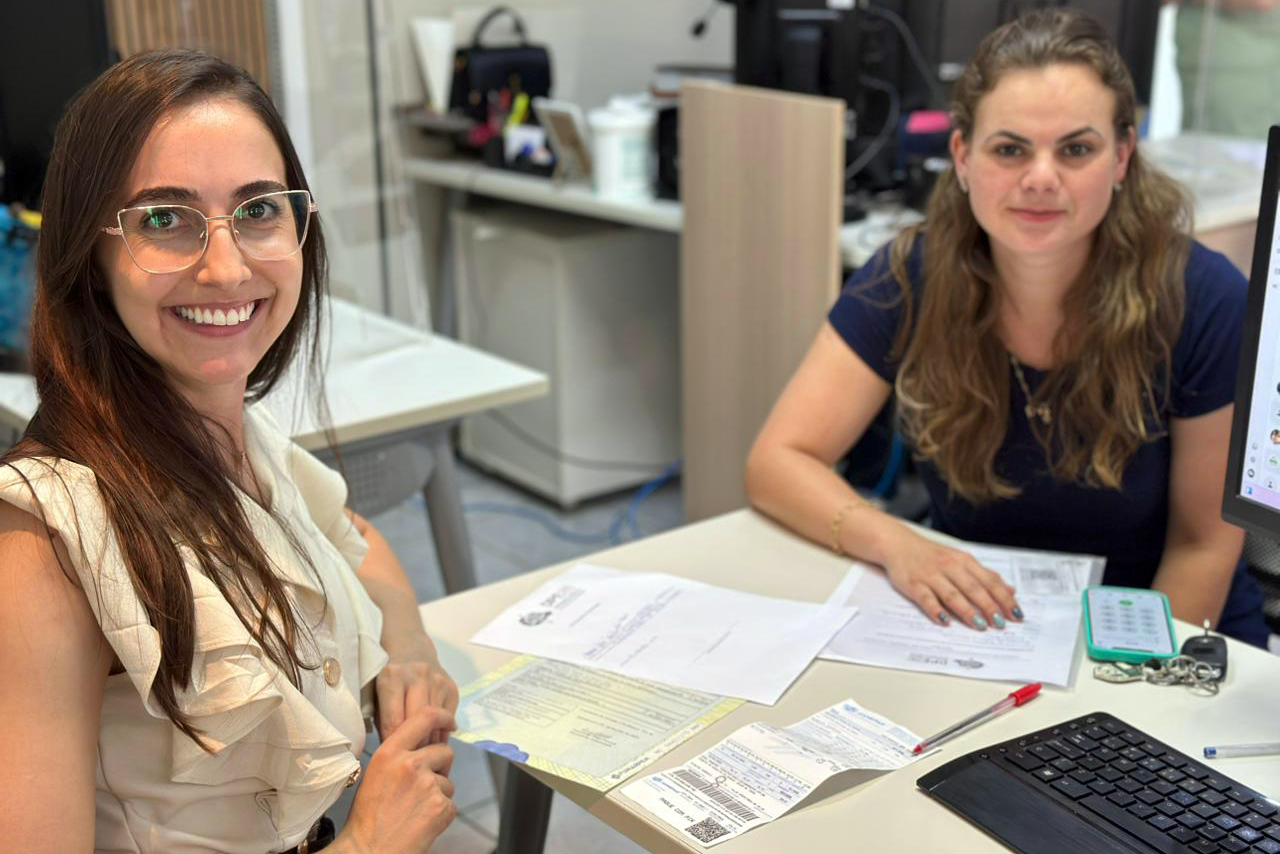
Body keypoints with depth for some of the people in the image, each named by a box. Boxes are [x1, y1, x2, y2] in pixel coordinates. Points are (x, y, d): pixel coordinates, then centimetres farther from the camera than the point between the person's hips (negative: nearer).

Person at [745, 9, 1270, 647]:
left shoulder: (1204, 302, -15)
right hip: (974, 628, 1)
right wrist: (894, 544, -30)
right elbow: (776, 462, -13)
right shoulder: (910, 278, -12)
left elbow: (1202, 546, -6)